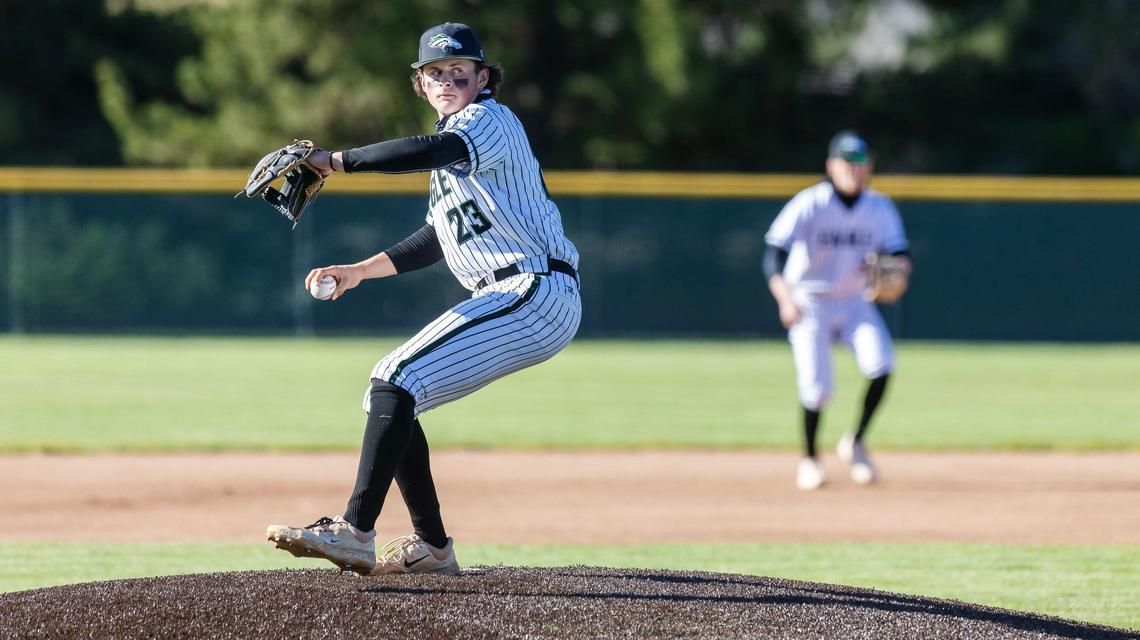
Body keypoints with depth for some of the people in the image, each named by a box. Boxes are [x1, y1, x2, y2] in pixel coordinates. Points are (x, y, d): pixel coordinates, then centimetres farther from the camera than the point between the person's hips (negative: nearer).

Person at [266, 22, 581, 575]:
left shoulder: (487, 120, -6)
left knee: (398, 380, -21)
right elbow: (436, 241, 30)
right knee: (389, 390, 11)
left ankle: (355, 532, -30)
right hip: (509, 301, 10)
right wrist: (359, 271, 20)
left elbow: (433, 151, -29)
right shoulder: (458, 137, 23)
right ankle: (432, 546, 16)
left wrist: (334, 161, -28)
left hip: (538, 294, -10)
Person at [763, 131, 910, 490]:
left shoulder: (879, 208, -3)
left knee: (881, 365, -20)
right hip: (808, 304, -3)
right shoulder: (809, 205, -18)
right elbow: (774, 255, -26)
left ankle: (855, 443, 0)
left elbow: (900, 252, 0)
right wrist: (785, 299, -43)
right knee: (817, 389, -12)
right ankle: (809, 459, 15)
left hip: (853, 301, 3)